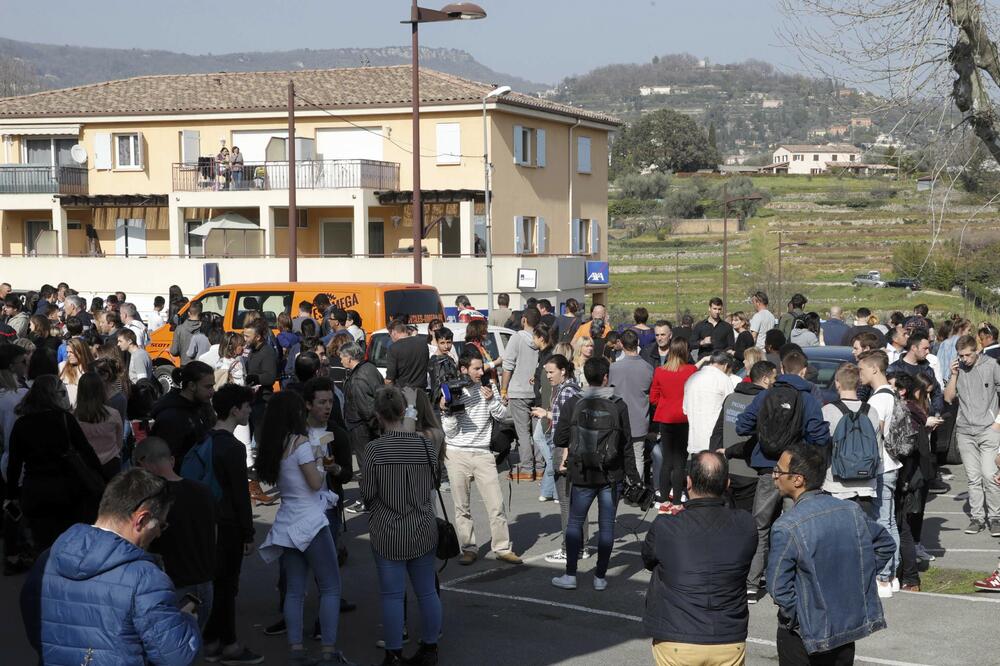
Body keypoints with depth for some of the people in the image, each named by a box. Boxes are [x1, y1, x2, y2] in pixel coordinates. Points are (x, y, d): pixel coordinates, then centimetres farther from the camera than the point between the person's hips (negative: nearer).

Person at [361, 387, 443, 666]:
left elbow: (367, 494, -8)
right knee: (427, 591, 13)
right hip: (424, 530, 3)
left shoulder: (375, 449, -14)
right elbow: (432, 484, 7)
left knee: (392, 594, 4)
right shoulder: (425, 444, -4)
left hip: (389, 533, -3)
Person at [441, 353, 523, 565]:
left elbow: (503, 415, 3)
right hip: (457, 454, -1)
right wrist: (447, 411, -20)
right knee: (462, 507, 5)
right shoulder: (451, 391, -4)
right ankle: (469, 549, 15)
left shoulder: (488, 387, 4)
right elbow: (450, 432, -6)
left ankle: (503, 548, 6)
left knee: (496, 504, -2)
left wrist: (491, 400, -12)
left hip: (482, 453, 2)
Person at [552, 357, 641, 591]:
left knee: (575, 522, 12)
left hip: (582, 475, 0)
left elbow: (559, 440, -4)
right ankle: (600, 577, 12)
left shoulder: (572, 405, -8)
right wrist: (633, 476, 6)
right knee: (606, 524, 9)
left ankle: (570, 574, 11)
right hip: (611, 475, 0)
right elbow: (626, 445, -4)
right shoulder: (619, 406, -8)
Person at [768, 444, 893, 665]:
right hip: (849, 625, 5)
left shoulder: (786, 527, -23)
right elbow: (885, 545, 11)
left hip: (804, 633, -5)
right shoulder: (852, 511, -5)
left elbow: (779, 588, -22)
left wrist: (795, 617, -6)